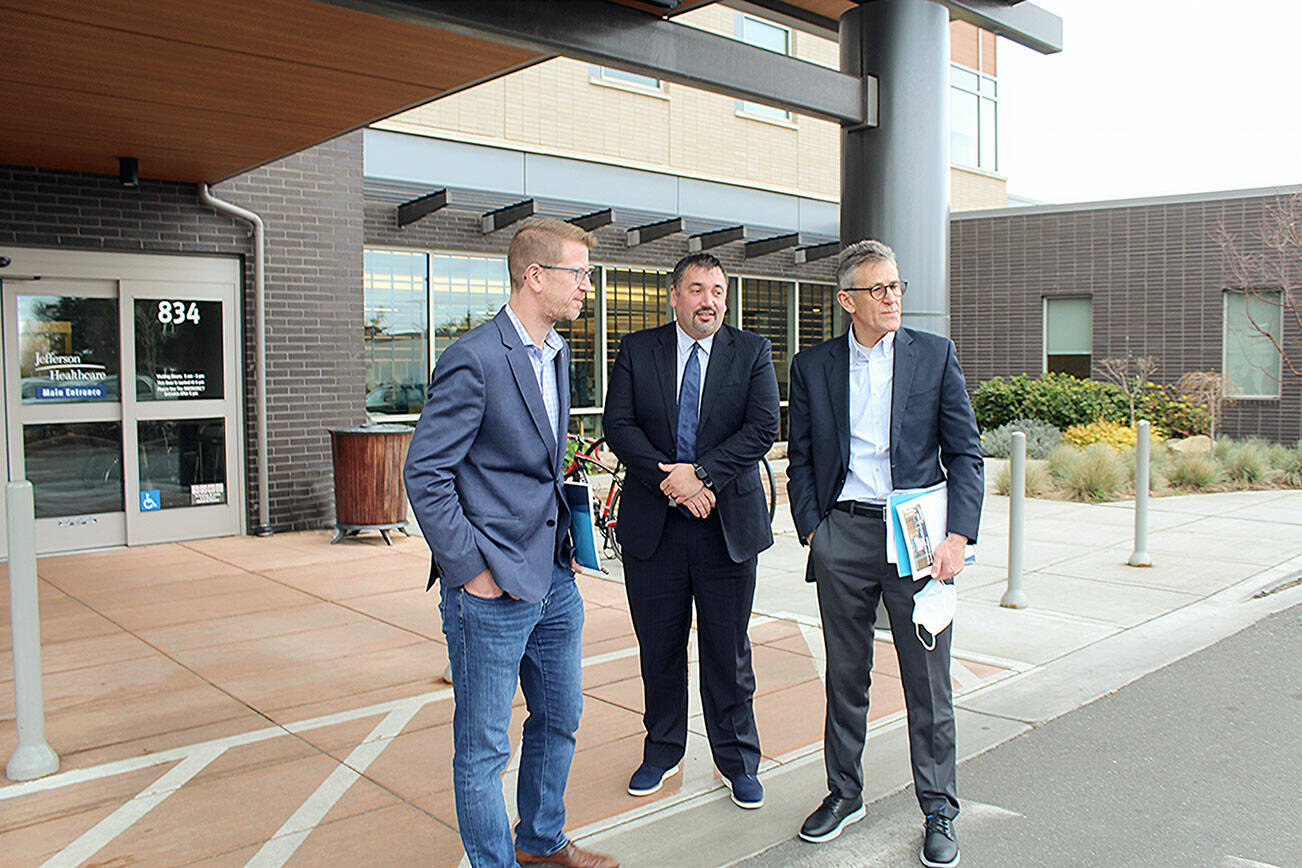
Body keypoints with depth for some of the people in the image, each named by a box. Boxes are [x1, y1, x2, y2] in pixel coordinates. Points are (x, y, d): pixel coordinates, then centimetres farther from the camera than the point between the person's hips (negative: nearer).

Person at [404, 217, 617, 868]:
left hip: (554, 580, 9)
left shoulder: (557, 354, 11)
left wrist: (563, 538, 14)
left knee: (559, 719, 22)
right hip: (493, 592, -9)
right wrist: (472, 570, -16)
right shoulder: (475, 360, -17)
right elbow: (425, 474, -18)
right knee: (483, 746, 7)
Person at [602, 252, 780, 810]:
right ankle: (662, 752, 31)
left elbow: (763, 428, -7)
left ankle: (737, 762, 25)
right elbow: (617, 424, -4)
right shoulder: (636, 350, 5)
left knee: (728, 651, 8)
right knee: (658, 649, 12)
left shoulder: (752, 353, 3)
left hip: (728, 521, -1)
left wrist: (702, 474, -17)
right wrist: (669, 479, -16)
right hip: (652, 525, 1)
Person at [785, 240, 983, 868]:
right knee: (845, 676, 12)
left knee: (928, 683, 6)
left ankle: (938, 811, 22)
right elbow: (800, 460, 10)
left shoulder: (935, 355, 4)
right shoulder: (812, 367, 6)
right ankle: (844, 793, 29)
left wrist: (958, 535, -9)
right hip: (843, 536, 1)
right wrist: (813, 530, -1)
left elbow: (965, 454, 2)